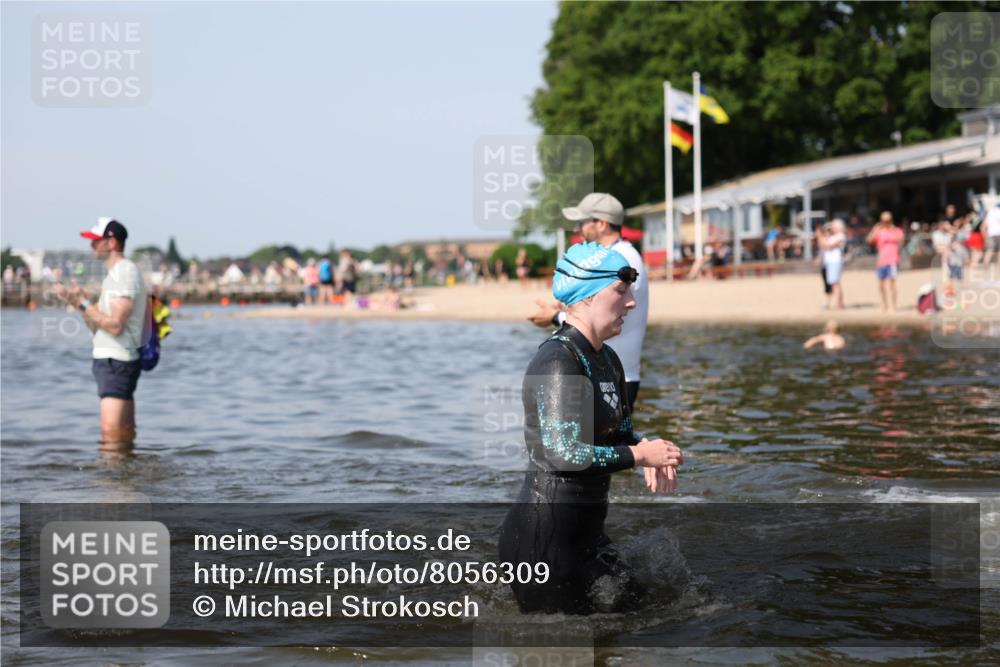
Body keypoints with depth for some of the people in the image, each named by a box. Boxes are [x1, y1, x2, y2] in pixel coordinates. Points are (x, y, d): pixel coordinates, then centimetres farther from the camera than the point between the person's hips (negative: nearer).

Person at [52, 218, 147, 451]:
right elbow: (98, 327, 17)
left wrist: (84, 303, -14)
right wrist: (78, 302, 3)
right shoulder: (114, 274, 18)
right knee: (124, 437, 11)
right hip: (109, 360, 10)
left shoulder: (125, 272, -14)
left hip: (116, 362, -10)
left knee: (111, 432, -15)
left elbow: (115, 326, -21)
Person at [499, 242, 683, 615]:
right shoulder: (557, 362, -19)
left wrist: (652, 454, -3)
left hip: (586, 531, 9)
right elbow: (564, 454, -25)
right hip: (543, 535, -9)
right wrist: (639, 455, -16)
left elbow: (621, 432, 20)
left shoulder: (607, 361, 12)